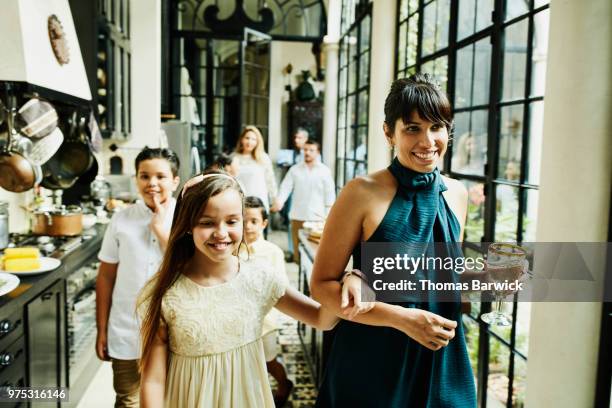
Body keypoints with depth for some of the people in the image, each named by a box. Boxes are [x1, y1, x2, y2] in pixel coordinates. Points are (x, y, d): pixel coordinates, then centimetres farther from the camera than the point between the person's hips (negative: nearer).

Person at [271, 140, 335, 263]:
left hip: (317, 217, -2)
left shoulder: (325, 171, 3)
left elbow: (329, 194, 3)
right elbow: (286, 187, 0)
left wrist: (328, 217, -1)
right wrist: (279, 201, -19)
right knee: (298, 247, 7)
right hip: (297, 216, 2)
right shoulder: (294, 169, 7)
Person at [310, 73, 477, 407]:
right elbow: (322, 285, -14)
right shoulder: (363, 193, -15)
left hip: (440, 363, 5)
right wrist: (402, 317, -21)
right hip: (372, 362, -4)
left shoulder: (457, 194, 1)